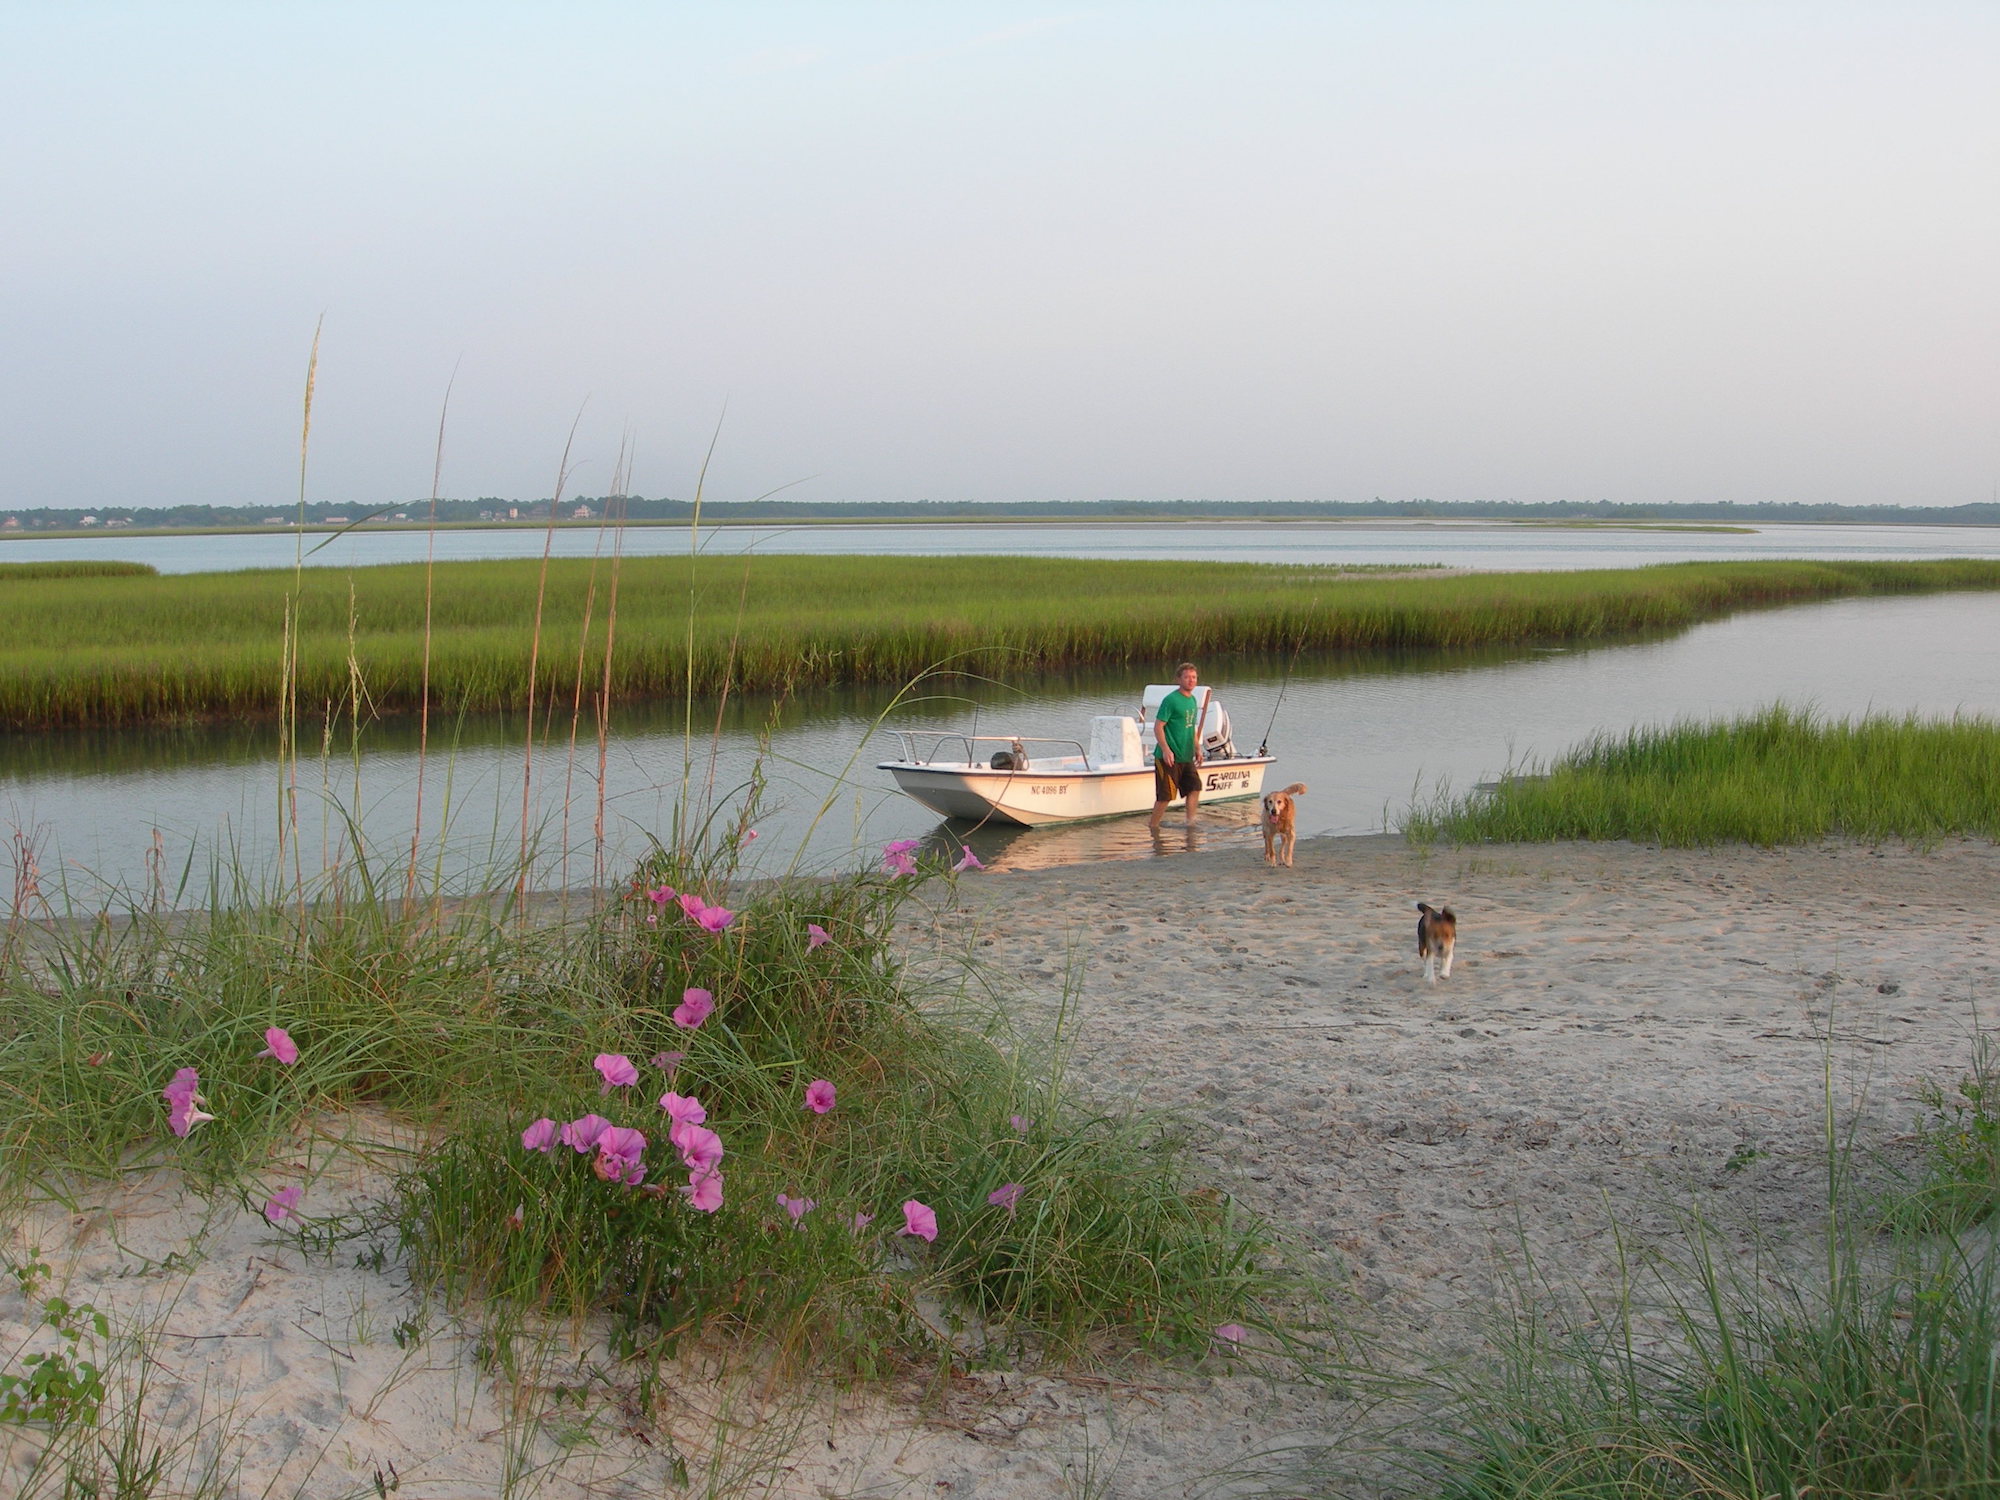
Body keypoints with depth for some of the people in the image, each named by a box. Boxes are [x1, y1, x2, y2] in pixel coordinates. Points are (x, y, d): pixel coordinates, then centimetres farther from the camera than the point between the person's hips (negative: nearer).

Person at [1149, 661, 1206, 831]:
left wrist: (1197, 749, 18)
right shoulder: (1170, 700, -13)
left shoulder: (1193, 700, 12)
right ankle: (1153, 826, 9)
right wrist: (1166, 750, -23)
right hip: (1169, 757, -8)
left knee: (1195, 786, 2)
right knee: (1165, 795, -4)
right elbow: (1158, 726, -15)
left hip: (1186, 757, 8)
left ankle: (1190, 821, 11)